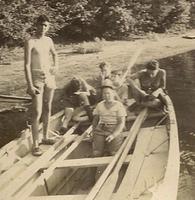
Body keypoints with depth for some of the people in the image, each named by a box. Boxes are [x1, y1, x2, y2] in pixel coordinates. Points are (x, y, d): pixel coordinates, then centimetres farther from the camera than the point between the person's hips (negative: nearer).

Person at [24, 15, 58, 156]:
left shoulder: (49, 40, 7)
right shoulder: (30, 42, -12)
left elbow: (55, 54, 28)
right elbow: (27, 65, -15)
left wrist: (56, 66, 8)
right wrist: (30, 86, -20)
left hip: (49, 77, 6)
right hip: (37, 79, -6)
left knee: (48, 109, 13)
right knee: (37, 112, -9)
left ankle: (45, 137, 27)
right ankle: (35, 145, -3)